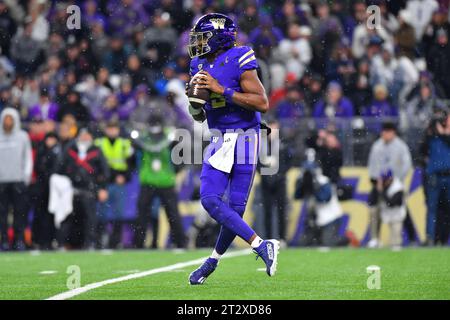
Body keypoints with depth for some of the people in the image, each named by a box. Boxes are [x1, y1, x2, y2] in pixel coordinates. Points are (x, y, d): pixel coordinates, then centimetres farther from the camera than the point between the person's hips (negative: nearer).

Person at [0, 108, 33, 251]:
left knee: (19, 211, -4)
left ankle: (19, 239, -1)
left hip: (18, 180, -1)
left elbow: (28, 156, 11)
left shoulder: (22, 137, 9)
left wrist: (27, 174, 1)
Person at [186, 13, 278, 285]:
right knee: (210, 199, -9)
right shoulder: (201, 66, 11)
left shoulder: (238, 61, -12)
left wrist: (222, 90, -21)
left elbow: (262, 104, -20)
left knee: (236, 206, -6)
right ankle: (262, 246, 1)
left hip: (244, 138, -7)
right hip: (218, 141, 7)